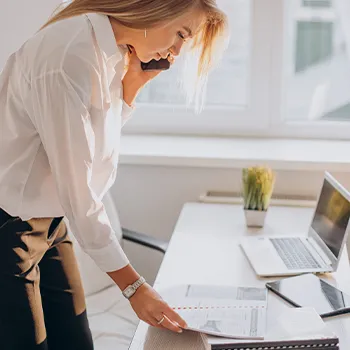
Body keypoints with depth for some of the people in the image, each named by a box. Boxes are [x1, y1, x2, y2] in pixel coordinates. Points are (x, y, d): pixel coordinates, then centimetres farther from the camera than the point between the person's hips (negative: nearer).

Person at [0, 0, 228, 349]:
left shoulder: (112, 53, 3)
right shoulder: (70, 58, -25)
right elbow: (77, 192, -22)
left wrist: (132, 86, -3)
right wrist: (134, 286, -15)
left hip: (46, 224, 9)